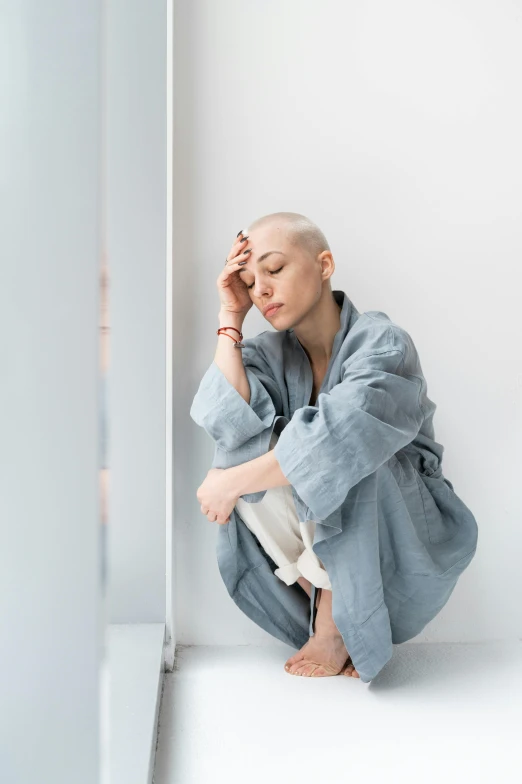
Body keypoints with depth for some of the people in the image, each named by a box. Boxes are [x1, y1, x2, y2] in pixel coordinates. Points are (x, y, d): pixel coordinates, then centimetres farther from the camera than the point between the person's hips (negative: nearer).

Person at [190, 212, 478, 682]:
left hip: (404, 538, -4)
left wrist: (230, 483, -27)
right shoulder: (269, 354, -2)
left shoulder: (382, 342, -18)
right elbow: (233, 426, -21)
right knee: (252, 456, -18)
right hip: (326, 540, 5)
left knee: (333, 453, -30)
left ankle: (337, 619, -11)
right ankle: (326, 598, -8)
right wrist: (230, 318, -16)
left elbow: (343, 438, -34)